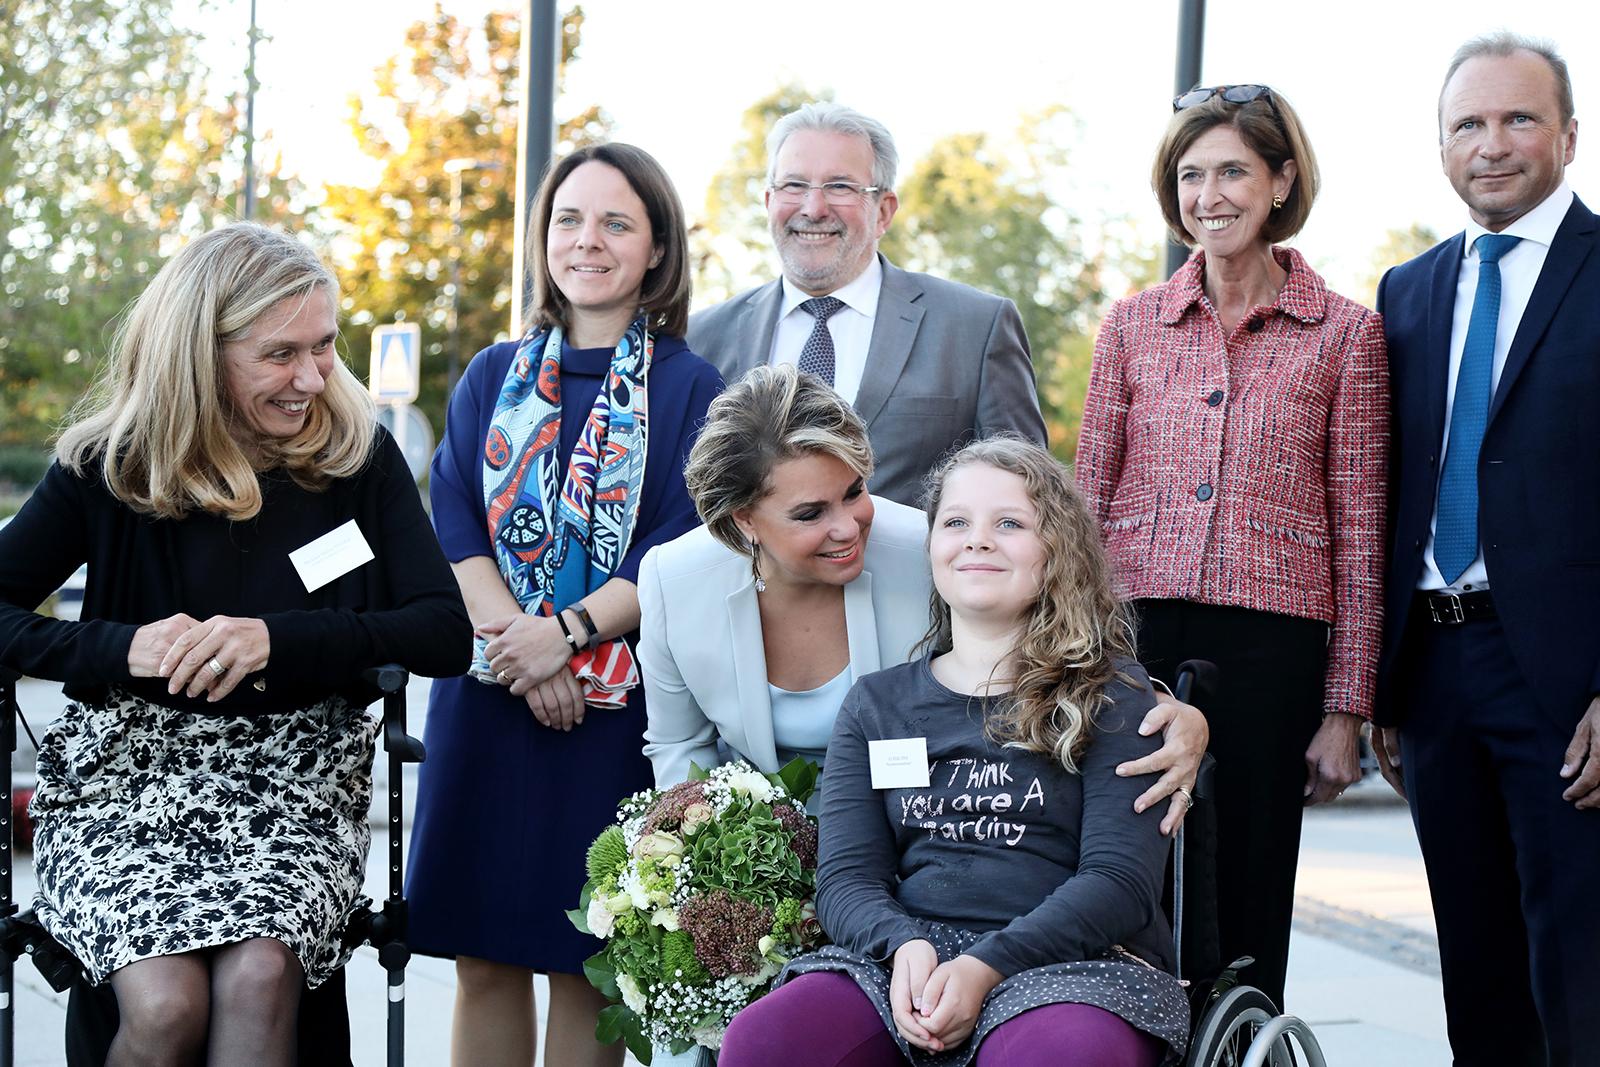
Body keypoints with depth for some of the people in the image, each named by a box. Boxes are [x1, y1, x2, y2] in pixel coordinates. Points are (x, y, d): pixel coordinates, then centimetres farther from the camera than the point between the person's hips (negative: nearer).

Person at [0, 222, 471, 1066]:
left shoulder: (358, 457, 3)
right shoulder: (110, 465, 0)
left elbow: (446, 634, -4)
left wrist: (278, 640, -17)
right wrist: (122, 648, -19)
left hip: (296, 781, 1)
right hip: (128, 775, 0)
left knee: (258, 977, -31)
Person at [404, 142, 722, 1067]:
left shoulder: (688, 386, 3)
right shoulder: (493, 377, 13)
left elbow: (678, 549, -5)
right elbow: (454, 527, 3)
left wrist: (568, 632, -17)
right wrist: (513, 642, -12)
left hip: (616, 703, -3)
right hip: (486, 696, 3)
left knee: (585, 965, 2)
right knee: (482, 958, 4)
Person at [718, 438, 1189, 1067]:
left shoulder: (1112, 700, 9)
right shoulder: (875, 705, 19)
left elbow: (1120, 880, -3)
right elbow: (845, 878, 9)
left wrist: (986, 967, -17)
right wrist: (905, 945, -14)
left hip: (1075, 963, -2)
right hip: (901, 960, 2)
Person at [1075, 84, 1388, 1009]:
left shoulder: (1345, 333, 4)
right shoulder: (1133, 325, 10)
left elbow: (1359, 536, 4)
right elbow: (1087, 503, 12)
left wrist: (1346, 711, 0)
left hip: (1269, 645, -2)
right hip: (1133, 632, 2)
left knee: (1244, 900, 4)